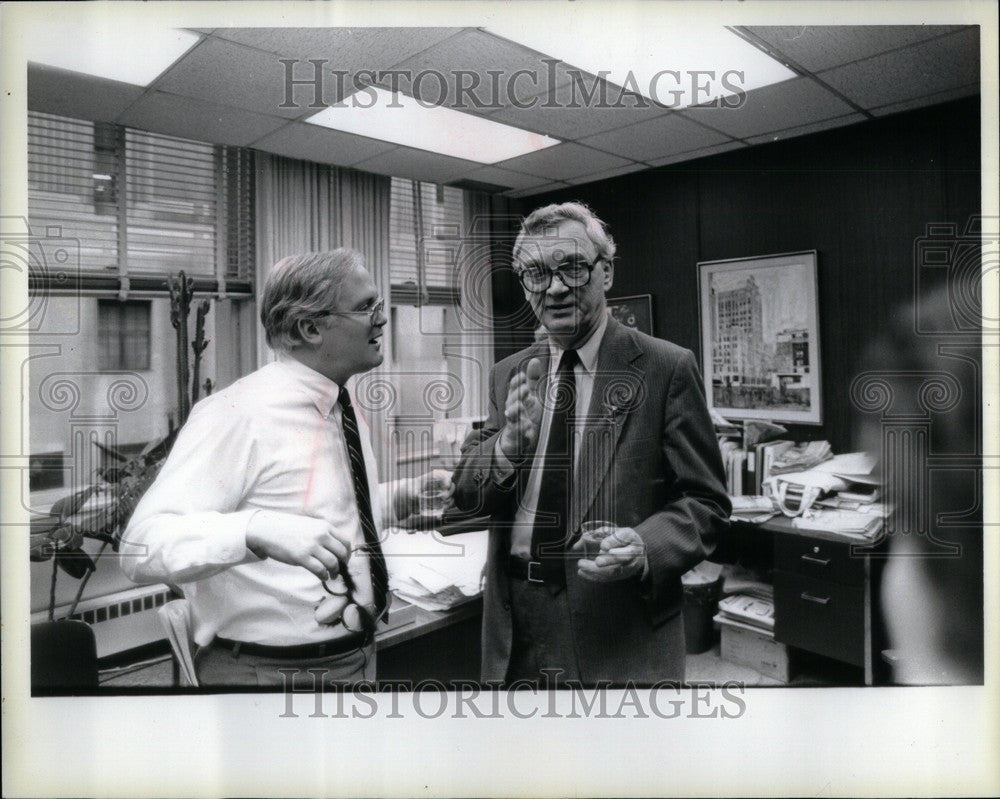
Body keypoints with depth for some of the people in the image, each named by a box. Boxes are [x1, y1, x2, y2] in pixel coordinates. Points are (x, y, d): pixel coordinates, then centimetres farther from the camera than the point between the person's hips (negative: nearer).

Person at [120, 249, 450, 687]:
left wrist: (408, 492, 3)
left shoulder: (347, 411, 5)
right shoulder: (240, 412, -20)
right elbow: (143, 545, -25)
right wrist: (256, 531, -40)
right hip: (270, 670, -7)